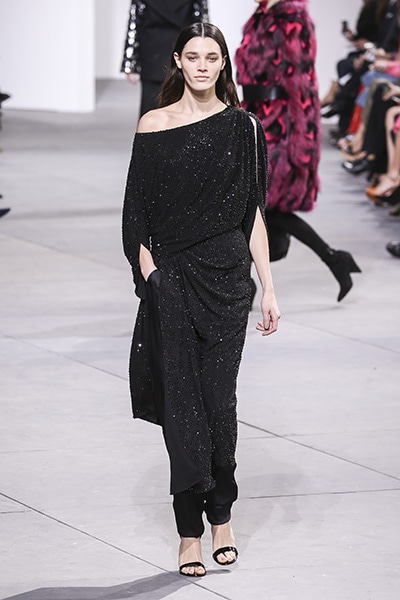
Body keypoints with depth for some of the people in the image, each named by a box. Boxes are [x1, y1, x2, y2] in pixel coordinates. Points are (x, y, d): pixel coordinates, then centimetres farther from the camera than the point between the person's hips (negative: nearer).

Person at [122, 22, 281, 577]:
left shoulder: (242, 127, 4)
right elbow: (137, 211, 5)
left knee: (219, 400, -1)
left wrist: (268, 287, 2)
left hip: (226, 276, 0)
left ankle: (221, 517, 17)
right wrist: (148, 271, -8)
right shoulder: (153, 125, 4)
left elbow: (253, 213, 6)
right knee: (181, 402, -2)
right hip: (171, 278, 0)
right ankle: (190, 533, 3)